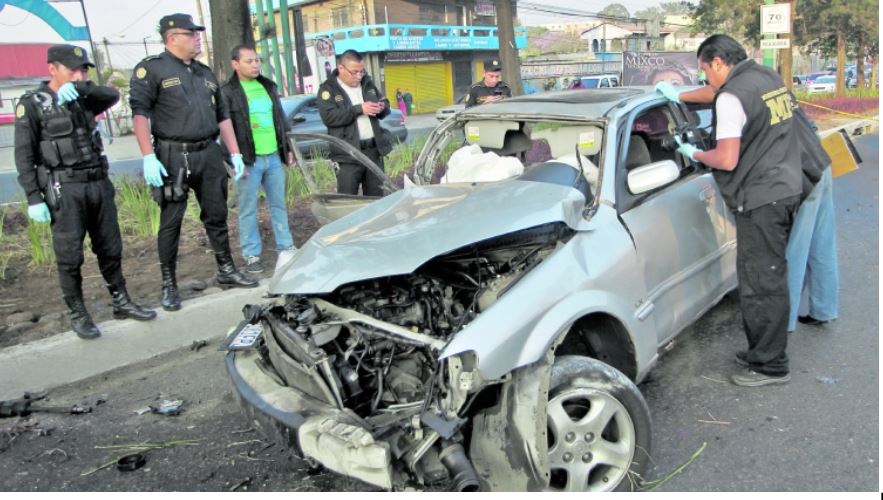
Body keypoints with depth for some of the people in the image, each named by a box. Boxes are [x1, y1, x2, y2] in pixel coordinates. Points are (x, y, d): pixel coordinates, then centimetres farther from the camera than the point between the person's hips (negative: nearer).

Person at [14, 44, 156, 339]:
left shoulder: (82, 100, 13)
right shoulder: (32, 104, -3)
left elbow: (112, 96, -4)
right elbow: (24, 156, -6)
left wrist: (80, 86, -19)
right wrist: (34, 198, -12)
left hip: (99, 184, 5)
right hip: (64, 189, -5)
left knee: (110, 249, 11)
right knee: (70, 256, -1)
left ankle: (121, 303, 23)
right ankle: (78, 314, 11)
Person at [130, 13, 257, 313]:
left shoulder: (205, 73, 17)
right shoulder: (152, 69, -4)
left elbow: (222, 116, 19)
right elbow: (140, 113, -11)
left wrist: (235, 154, 14)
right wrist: (149, 158, -19)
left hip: (209, 154, 6)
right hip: (173, 157, -6)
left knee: (217, 216, 12)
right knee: (171, 222, 1)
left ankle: (226, 271, 24)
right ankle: (169, 285, 11)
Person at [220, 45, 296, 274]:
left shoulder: (268, 86, 15)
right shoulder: (228, 92, -5)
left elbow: (280, 119, 21)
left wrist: (288, 148, 17)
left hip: (274, 156, 6)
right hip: (249, 160, -5)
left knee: (279, 204, 12)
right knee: (248, 210, 2)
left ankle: (286, 247, 22)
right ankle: (251, 255, 10)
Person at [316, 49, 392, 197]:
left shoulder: (367, 83, 15)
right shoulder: (328, 89, -3)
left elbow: (385, 106, 21)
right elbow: (329, 117, -18)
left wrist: (382, 107, -5)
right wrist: (359, 109, -21)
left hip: (374, 149, 5)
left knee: (375, 196, 13)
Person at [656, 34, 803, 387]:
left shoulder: (733, 97, -16)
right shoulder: (769, 77, 13)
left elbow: (727, 160, -19)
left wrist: (694, 154, -1)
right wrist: (680, 96, 35)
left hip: (761, 199, -10)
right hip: (787, 189, 10)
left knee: (761, 284, -2)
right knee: (771, 279, 16)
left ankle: (770, 366, 7)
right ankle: (763, 351, 28)